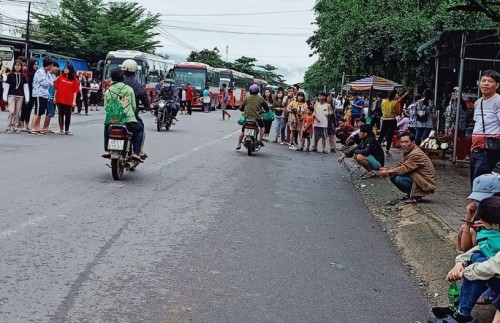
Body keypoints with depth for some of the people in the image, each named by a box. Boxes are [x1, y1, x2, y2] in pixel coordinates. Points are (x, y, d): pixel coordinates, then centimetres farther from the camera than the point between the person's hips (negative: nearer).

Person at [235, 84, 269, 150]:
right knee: (262, 126, 26)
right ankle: (260, 140, 14)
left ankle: (238, 145, 12)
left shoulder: (247, 98, 3)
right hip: (257, 117, -1)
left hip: (247, 117, 1)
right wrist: (263, 110, 32)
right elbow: (267, 108, 10)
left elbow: (241, 108, 5)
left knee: (242, 130, 16)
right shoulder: (260, 99, 3)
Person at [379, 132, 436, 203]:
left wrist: (387, 173, -18)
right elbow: (400, 165, 7)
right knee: (393, 177, 1)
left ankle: (416, 196, -8)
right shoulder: (408, 151, 7)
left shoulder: (416, 154, -24)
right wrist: (388, 170, -9)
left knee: (399, 179, -26)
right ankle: (410, 194, 12)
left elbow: (404, 169, -27)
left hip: (426, 184, -10)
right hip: (418, 179, 10)